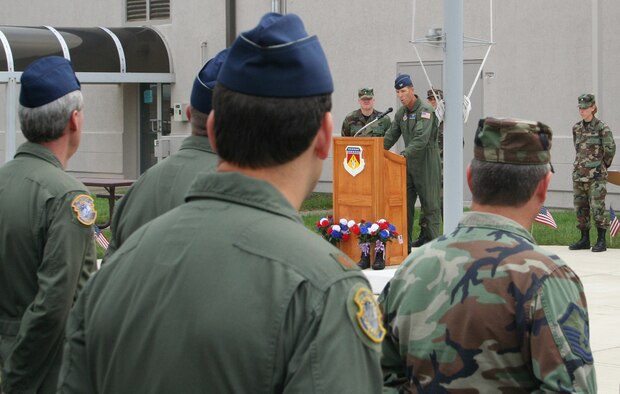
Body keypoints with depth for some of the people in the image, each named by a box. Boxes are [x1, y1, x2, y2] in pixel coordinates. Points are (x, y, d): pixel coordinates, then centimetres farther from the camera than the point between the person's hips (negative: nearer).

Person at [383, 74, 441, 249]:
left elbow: (422, 138, -25)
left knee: (430, 204, -2)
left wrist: (405, 154, -35)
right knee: (405, 203, 5)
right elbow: (391, 135, 14)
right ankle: (405, 240, 9)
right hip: (409, 163, 8)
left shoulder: (425, 110, -14)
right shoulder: (401, 112, 12)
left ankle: (430, 240, 3)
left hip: (426, 162, -8)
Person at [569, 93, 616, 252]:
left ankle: (601, 241, -1)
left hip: (596, 175, -6)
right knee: (580, 207, 7)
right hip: (579, 173, 6)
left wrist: (601, 166, 8)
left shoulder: (602, 128, -7)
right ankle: (584, 239, 15)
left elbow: (610, 149, -2)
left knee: (597, 207, -7)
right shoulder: (576, 128, 10)